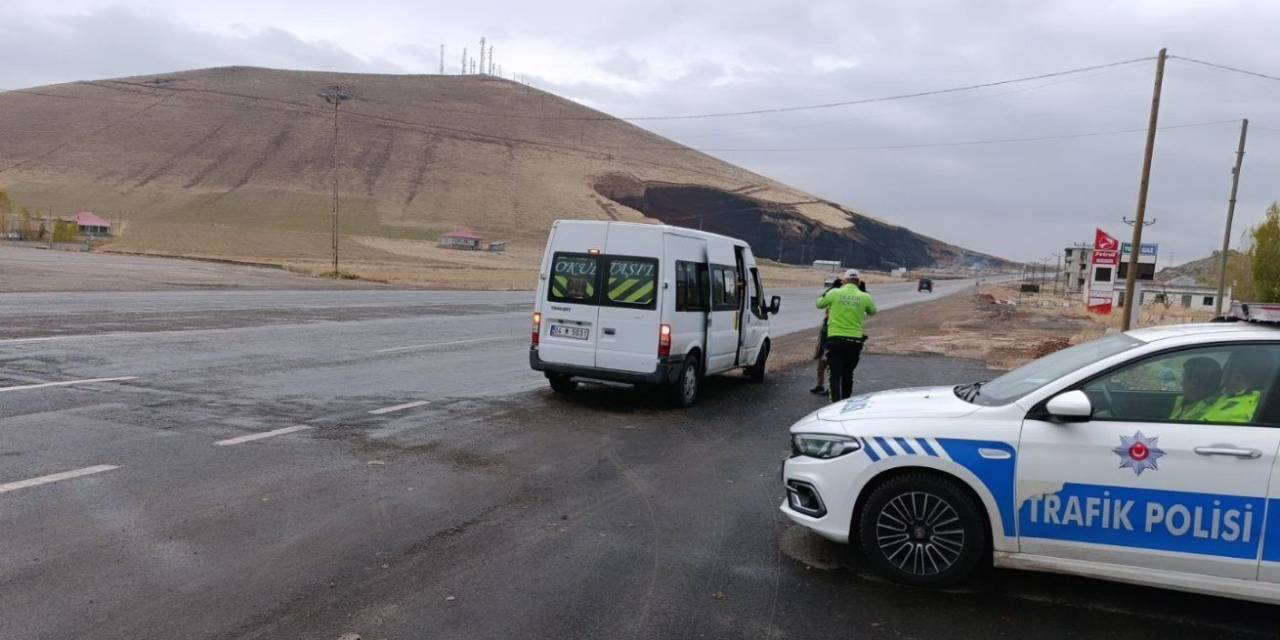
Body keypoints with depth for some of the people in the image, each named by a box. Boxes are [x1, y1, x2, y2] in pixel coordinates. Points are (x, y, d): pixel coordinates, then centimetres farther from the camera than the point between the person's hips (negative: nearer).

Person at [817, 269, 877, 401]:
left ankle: (836, 403, -13)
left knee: (835, 375, -1)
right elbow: (873, 311, 18)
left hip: (835, 339, -2)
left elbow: (819, 304, 12)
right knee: (848, 375, 17)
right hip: (855, 341, 2)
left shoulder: (834, 293, -4)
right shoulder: (865, 297, 0)